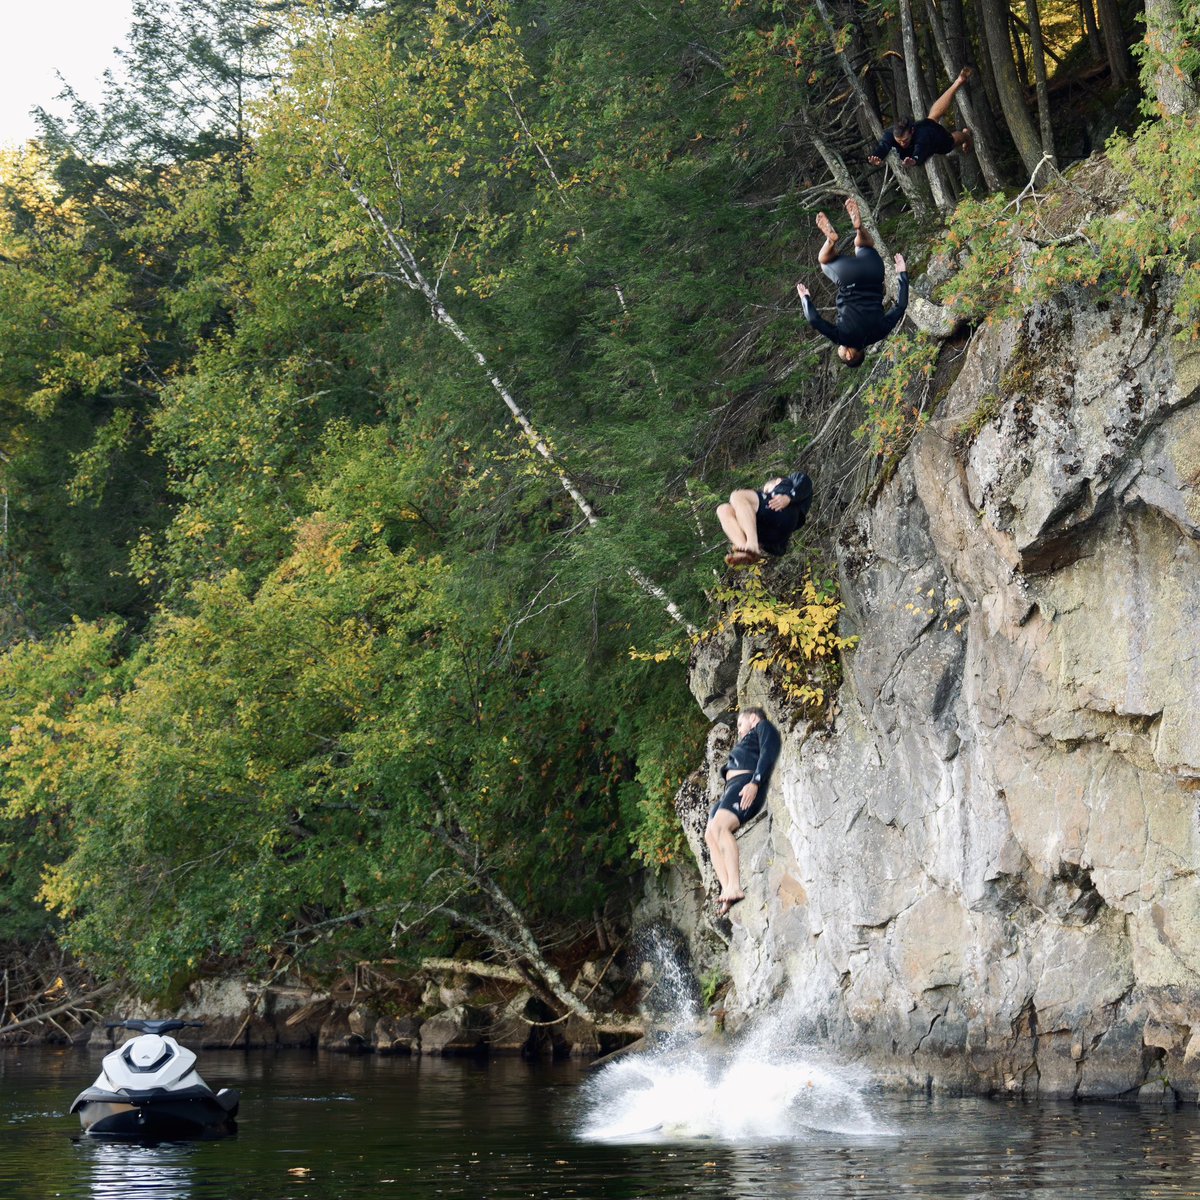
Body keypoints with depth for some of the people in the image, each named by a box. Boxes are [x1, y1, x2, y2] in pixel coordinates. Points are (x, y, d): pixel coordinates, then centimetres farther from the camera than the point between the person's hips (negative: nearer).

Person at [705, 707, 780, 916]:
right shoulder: (748, 741, 38)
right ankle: (727, 890, -24)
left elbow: (768, 756, -6)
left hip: (746, 783, -9)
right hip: (732, 788, 9)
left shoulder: (764, 727, 11)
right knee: (710, 835, -10)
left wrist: (755, 783, -20)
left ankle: (734, 887, -41)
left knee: (719, 827, -29)